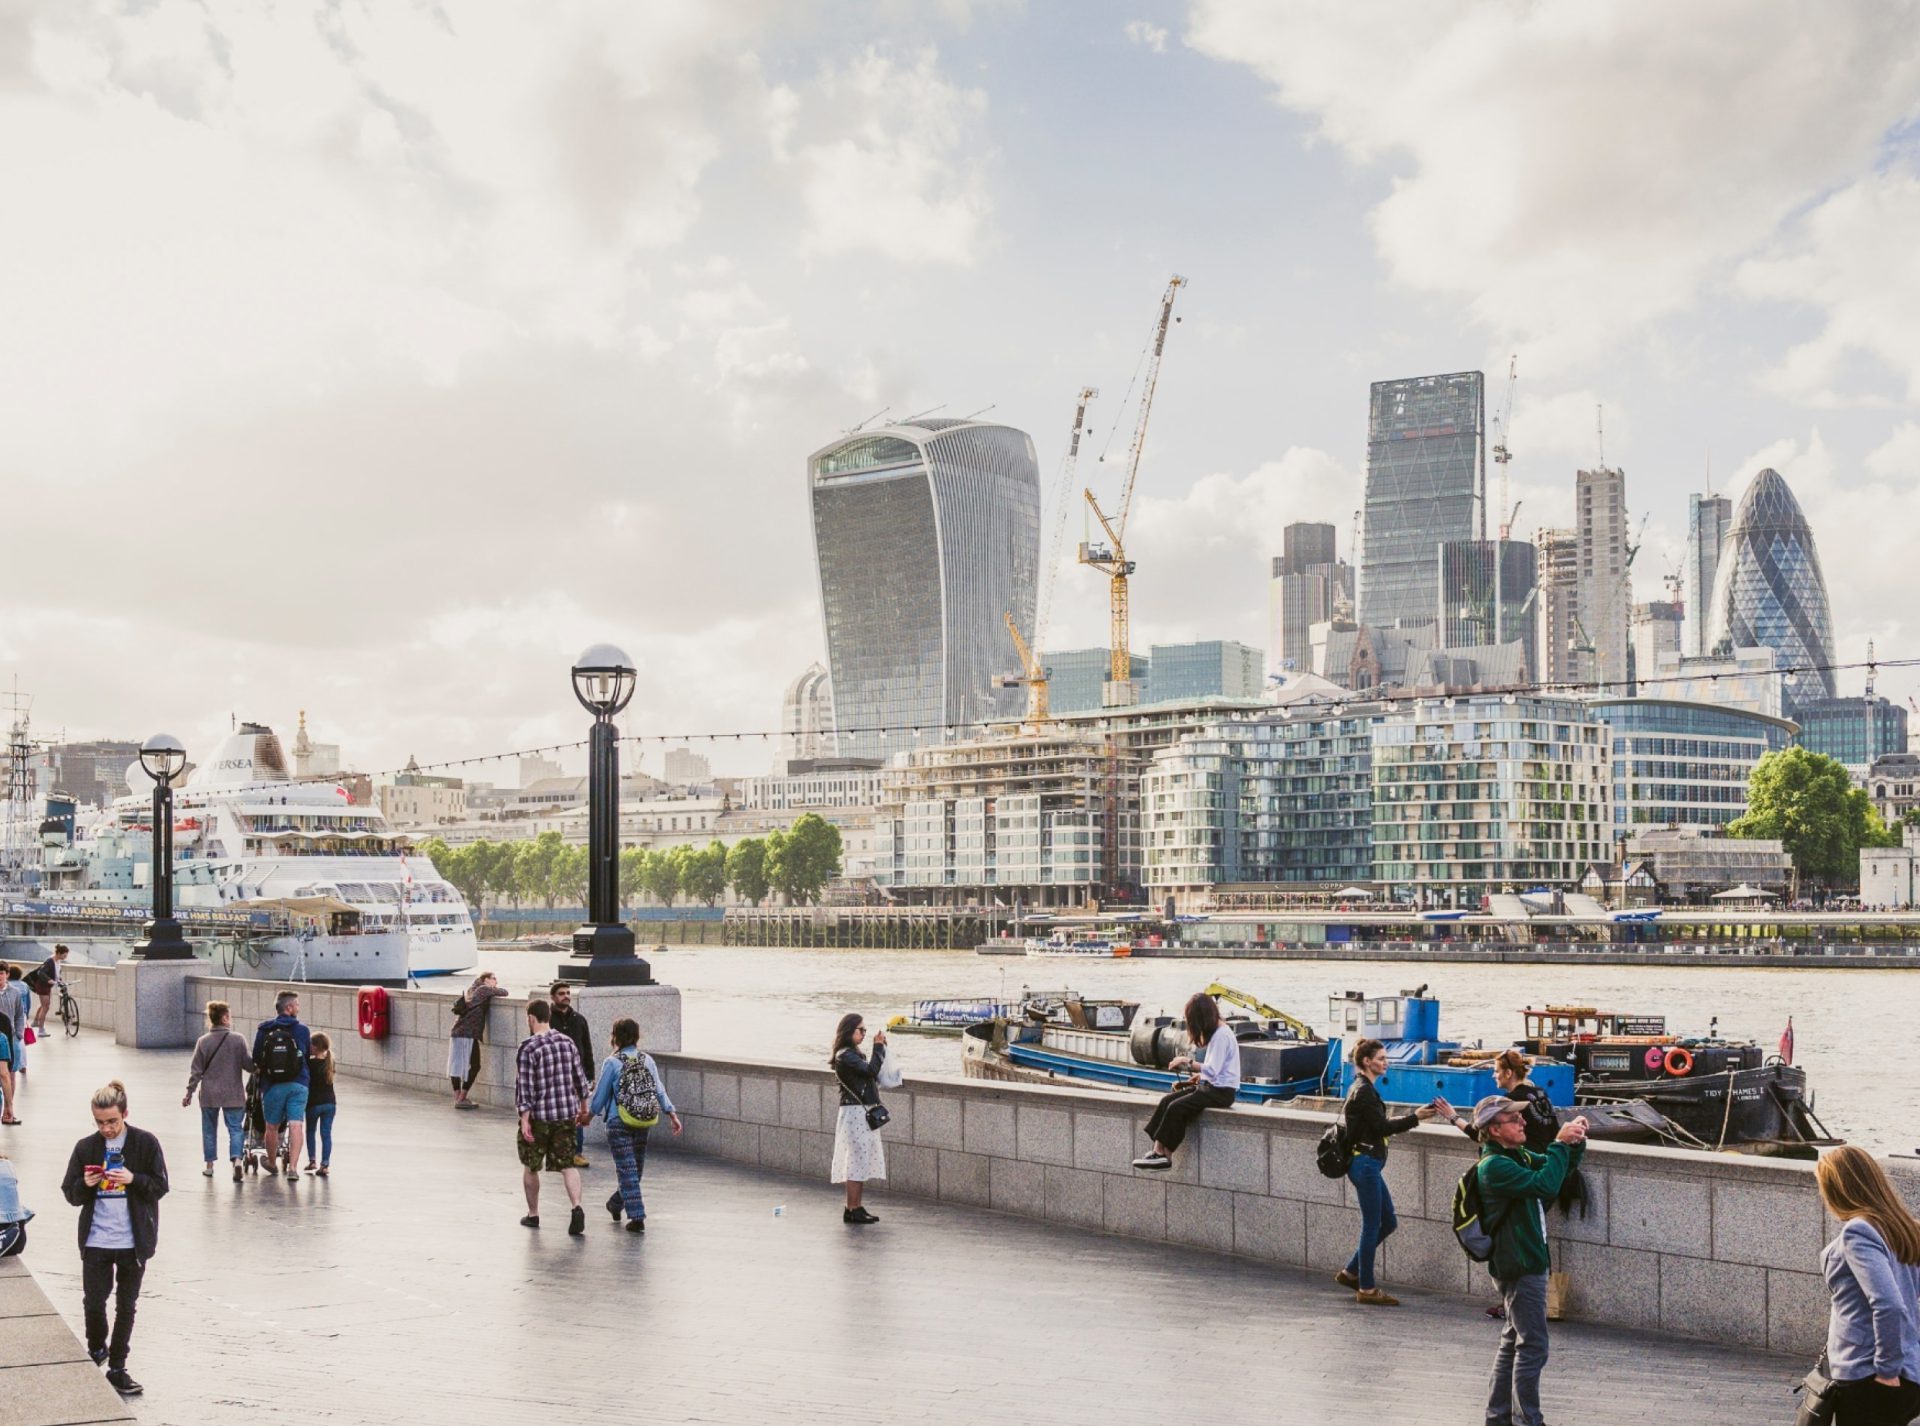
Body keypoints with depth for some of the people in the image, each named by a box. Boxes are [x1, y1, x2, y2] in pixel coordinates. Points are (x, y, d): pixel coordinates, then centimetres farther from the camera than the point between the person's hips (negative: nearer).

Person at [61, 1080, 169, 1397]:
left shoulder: (146, 1143, -6)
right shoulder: (86, 1148, 0)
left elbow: (160, 1187, -4)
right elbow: (71, 1194, 5)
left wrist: (134, 1179, -21)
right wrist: (85, 1185, -17)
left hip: (134, 1241, -1)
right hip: (95, 1240, 1)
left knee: (126, 1306, 7)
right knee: (93, 1302, 4)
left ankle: (117, 1368, 18)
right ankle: (96, 1349, 32)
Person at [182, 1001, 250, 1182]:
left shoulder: (203, 1041, -3)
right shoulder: (238, 1040, -8)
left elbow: (196, 1070, -1)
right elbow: (248, 1064, -6)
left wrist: (189, 1093, 5)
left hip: (209, 1094, 2)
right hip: (232, 1093, -2)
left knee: (209, 1129, 16)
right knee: (235, 1128, 1)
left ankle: (209, 1165, 23)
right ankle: (237, 1159, -20)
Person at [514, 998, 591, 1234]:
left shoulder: (527, 1048, -13)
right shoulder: (567, 1042, 4)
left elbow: (524, 1086, -16)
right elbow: (580, 1076, 10)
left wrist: (525, 1119, -15)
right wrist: (583, 1106, 21)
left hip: (538, 1116, -4)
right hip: (566, 1114, 4)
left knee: (530, 1166, 14)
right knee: (567, 1164, 5)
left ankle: (533, 1214, 24)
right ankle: (577, 1207, -16)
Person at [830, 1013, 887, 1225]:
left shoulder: (853, 1054, 17)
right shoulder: (844, 1055, -14)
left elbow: (873, 1074, 12)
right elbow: (871, 1070, -22)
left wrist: (881, 1048, 6)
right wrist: (879, 1046, -12)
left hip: (863, 1113, 10)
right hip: (854, 1113, -10)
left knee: (861, 1163, 11)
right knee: (857, 1162, -8)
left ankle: (857, 1207, 15)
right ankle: (852, 1210, -5)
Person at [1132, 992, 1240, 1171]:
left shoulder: (1221, 1035, -17)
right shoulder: (1217, 1032, 13)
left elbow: (1212, 1070, -23)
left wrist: (1188, 1062, -15)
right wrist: (1200, 1075, 9)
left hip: (1221, 1092, -10)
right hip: (1211, 1086, 10)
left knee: (1176, 1107, -20)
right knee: (1167, 1100, -5)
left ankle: (1164, 1155, -10)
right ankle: (1157, 1149, -12)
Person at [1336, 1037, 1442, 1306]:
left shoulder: (1363, 1089, 15)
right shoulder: (1364, 1091, -16)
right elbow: (1382, 1127, -18)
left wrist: (1406, 1118, 10)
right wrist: (1415, 1117, -15)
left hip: (1368, 1164, 10)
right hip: (1365, 1164, -10)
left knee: (1388, 1222, 14)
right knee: (1372, 1225, -2)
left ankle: (1351, 1272, 22)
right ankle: (1367, 1289, 6)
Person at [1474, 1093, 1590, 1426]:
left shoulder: (1518, 1156, 11)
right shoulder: (1495, 1166, -19)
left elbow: (1559, 1169, 19)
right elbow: (1545, 1185, -30)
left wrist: (1576, 1143, 0)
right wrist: (1560, 1143, -22)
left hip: (1526, 1263, 10)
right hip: (1519, 1267, -10)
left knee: (1514, 1341, 16)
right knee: (1532, 1346, -7)